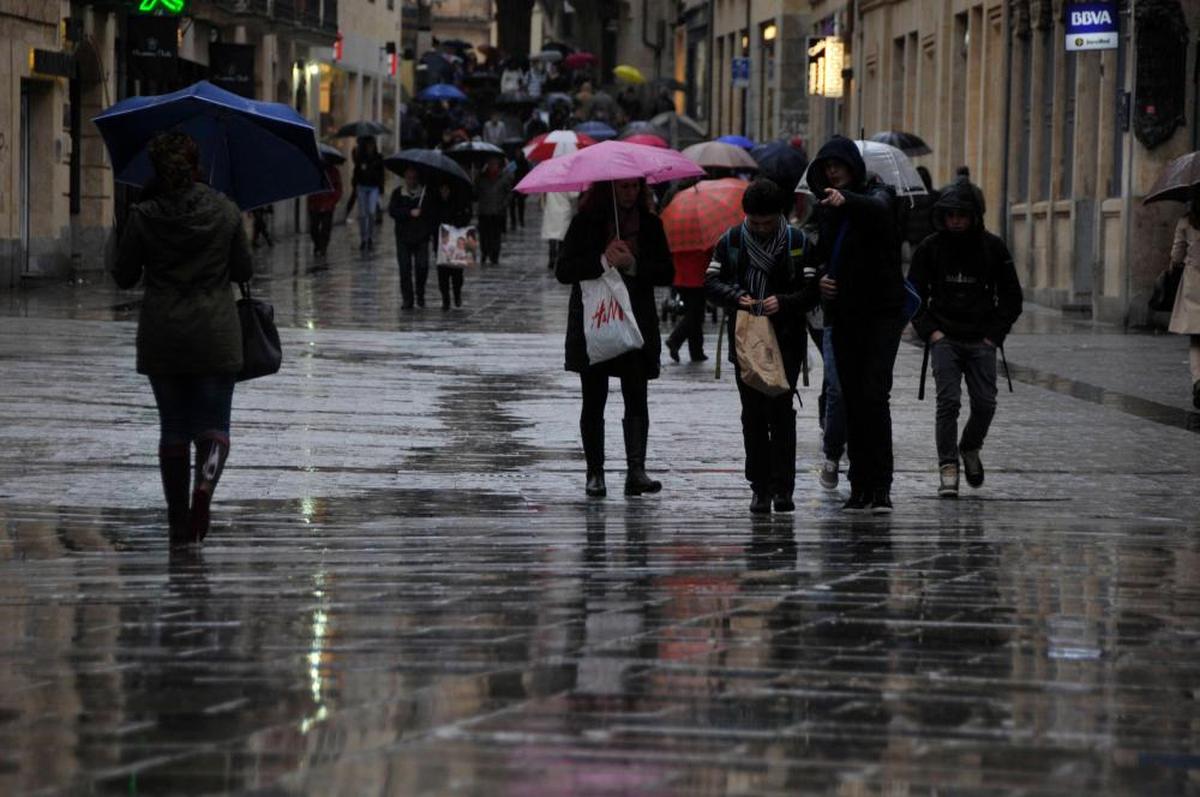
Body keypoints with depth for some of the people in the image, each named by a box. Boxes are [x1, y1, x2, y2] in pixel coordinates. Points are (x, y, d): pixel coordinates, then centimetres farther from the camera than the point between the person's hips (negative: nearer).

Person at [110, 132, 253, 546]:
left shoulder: (143, 217, -7)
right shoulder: (226, 212, -4)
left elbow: (124, 276, 0)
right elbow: (243, 271, 4)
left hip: (161, 337, 0)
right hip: (216, 335, 0)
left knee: (173, 428, 11)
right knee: (212, 424, 7)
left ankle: (178, 521, 11)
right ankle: (205, 483, -23)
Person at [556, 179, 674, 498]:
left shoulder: (649, 224, 5)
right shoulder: (586, 222, -1)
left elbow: (667, 273, 2)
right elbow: (563, 270, -7)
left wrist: (632, 265, -14)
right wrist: (603, 261, -20)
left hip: (637, 324, 1)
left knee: (636, 398, -9)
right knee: (594, 402, 5)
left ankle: (636, 471, -16)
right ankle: (595, 473, 12)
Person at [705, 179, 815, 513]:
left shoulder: (797, 241, -3)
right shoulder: (731, 241, 4)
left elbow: (812, 289, -3)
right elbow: (712, 281, 5)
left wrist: (784, 302, -20)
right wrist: (736, 297, -14)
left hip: (786, 338, -3)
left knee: (781, 410, -8)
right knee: (753, 415, 5)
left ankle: (783, 488, -5)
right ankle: (760, 488, 10)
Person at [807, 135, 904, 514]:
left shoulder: (875, 195, -7)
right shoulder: (827, 208, 12)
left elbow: (877, 209, -33)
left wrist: (846, 200, -54)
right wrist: (821, 280, 2)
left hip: (882, 311, -6)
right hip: (844, 315, 6)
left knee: (874, 394, -15)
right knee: (852, 400, 5)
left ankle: (880, 487, -15)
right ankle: (860, 486, 7)